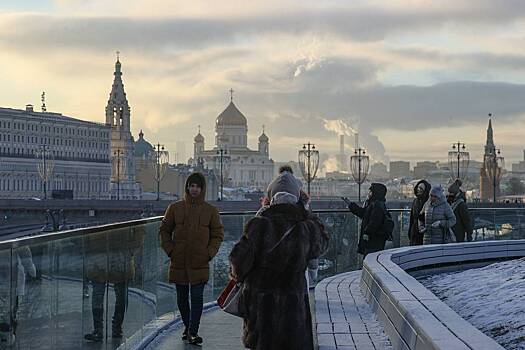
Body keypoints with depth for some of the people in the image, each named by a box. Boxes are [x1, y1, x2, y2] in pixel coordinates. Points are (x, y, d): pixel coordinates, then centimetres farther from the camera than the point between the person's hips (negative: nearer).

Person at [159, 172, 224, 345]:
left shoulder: (211, 211, 3)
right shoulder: (175, 208, 4)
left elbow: (218, 234, 9)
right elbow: (164, 230, 11)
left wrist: (209, 253, -3)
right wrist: (170, 250, 0)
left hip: (200, 262, -2)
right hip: (179, 262, 2)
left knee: (197, 297, -10)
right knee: (182, 297, 12)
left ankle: (193, 332, -6)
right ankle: (187, 326, 31)